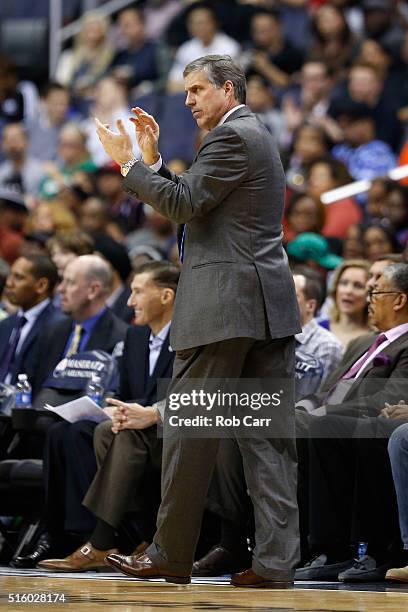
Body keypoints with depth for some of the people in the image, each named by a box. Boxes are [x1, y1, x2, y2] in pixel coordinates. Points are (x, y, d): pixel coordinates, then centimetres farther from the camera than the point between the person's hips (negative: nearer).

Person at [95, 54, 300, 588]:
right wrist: (154, 159, 16)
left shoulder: (232, 137, -8)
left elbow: (182, 202, -14)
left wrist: (128, 163, -5)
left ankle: (171, 556, 2)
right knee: (269, 434, 3)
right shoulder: (254, 136, 23)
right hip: (269, 306, 10)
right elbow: (193, 204, 22)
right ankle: (276, 560, -1)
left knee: (188, 430, -3)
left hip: (224, 303, -10)